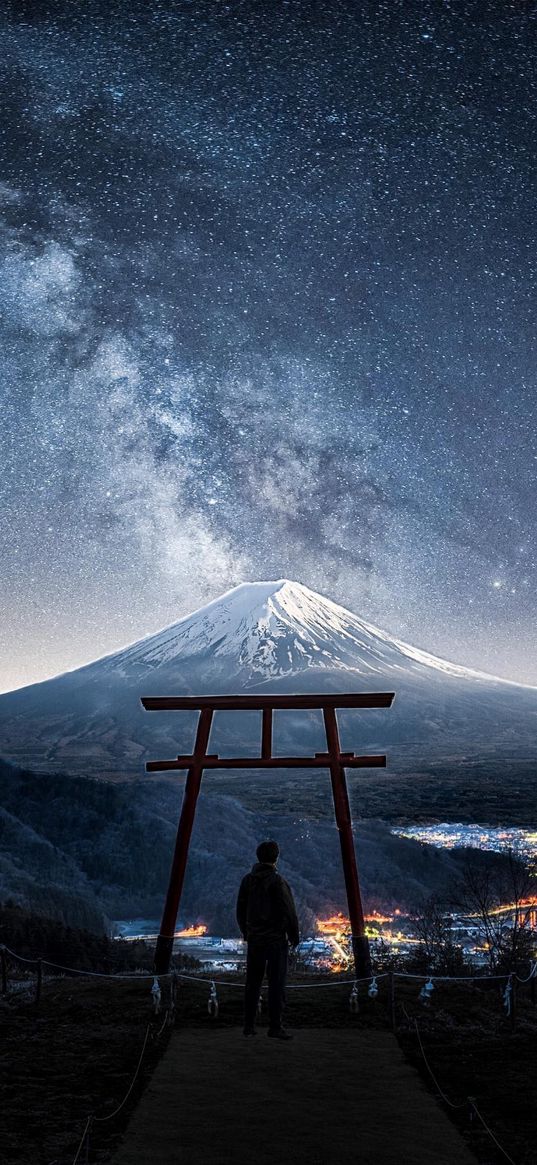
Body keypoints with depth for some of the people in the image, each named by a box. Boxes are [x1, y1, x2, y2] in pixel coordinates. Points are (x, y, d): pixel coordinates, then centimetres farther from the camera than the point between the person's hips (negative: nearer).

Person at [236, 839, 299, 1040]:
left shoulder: (248, 880, 5)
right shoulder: (276, 881, -14)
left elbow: (240, 909, 12)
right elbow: (288, 910, -14)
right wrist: (294, 935, -2)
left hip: (254, 939, 6)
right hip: (276, 939, -6)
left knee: (252, 982, 12)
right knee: (276, 983, -1)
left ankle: (249, 1025, 15)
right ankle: (275, 1027, -2)